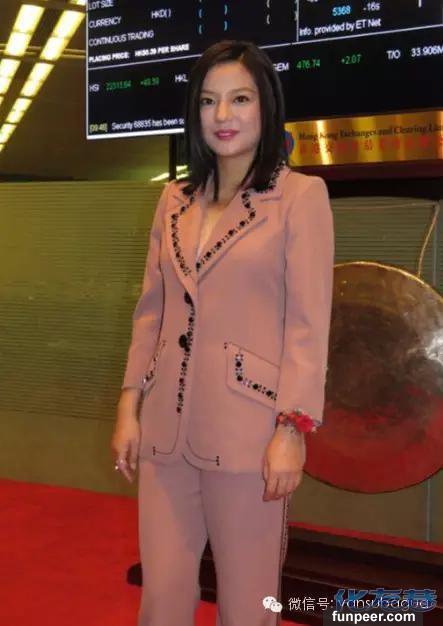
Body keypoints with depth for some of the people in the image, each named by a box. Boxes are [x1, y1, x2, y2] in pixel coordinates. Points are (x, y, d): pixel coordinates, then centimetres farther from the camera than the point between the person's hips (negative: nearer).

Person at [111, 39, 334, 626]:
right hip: (166, 425, 5)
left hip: (246, 428, -4)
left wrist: (292, 430, -14)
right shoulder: (174, 198, 12)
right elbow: (150, 310, 13)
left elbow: (309, 324, -8)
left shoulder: (301, 194, -3)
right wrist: (129, 407, 8)